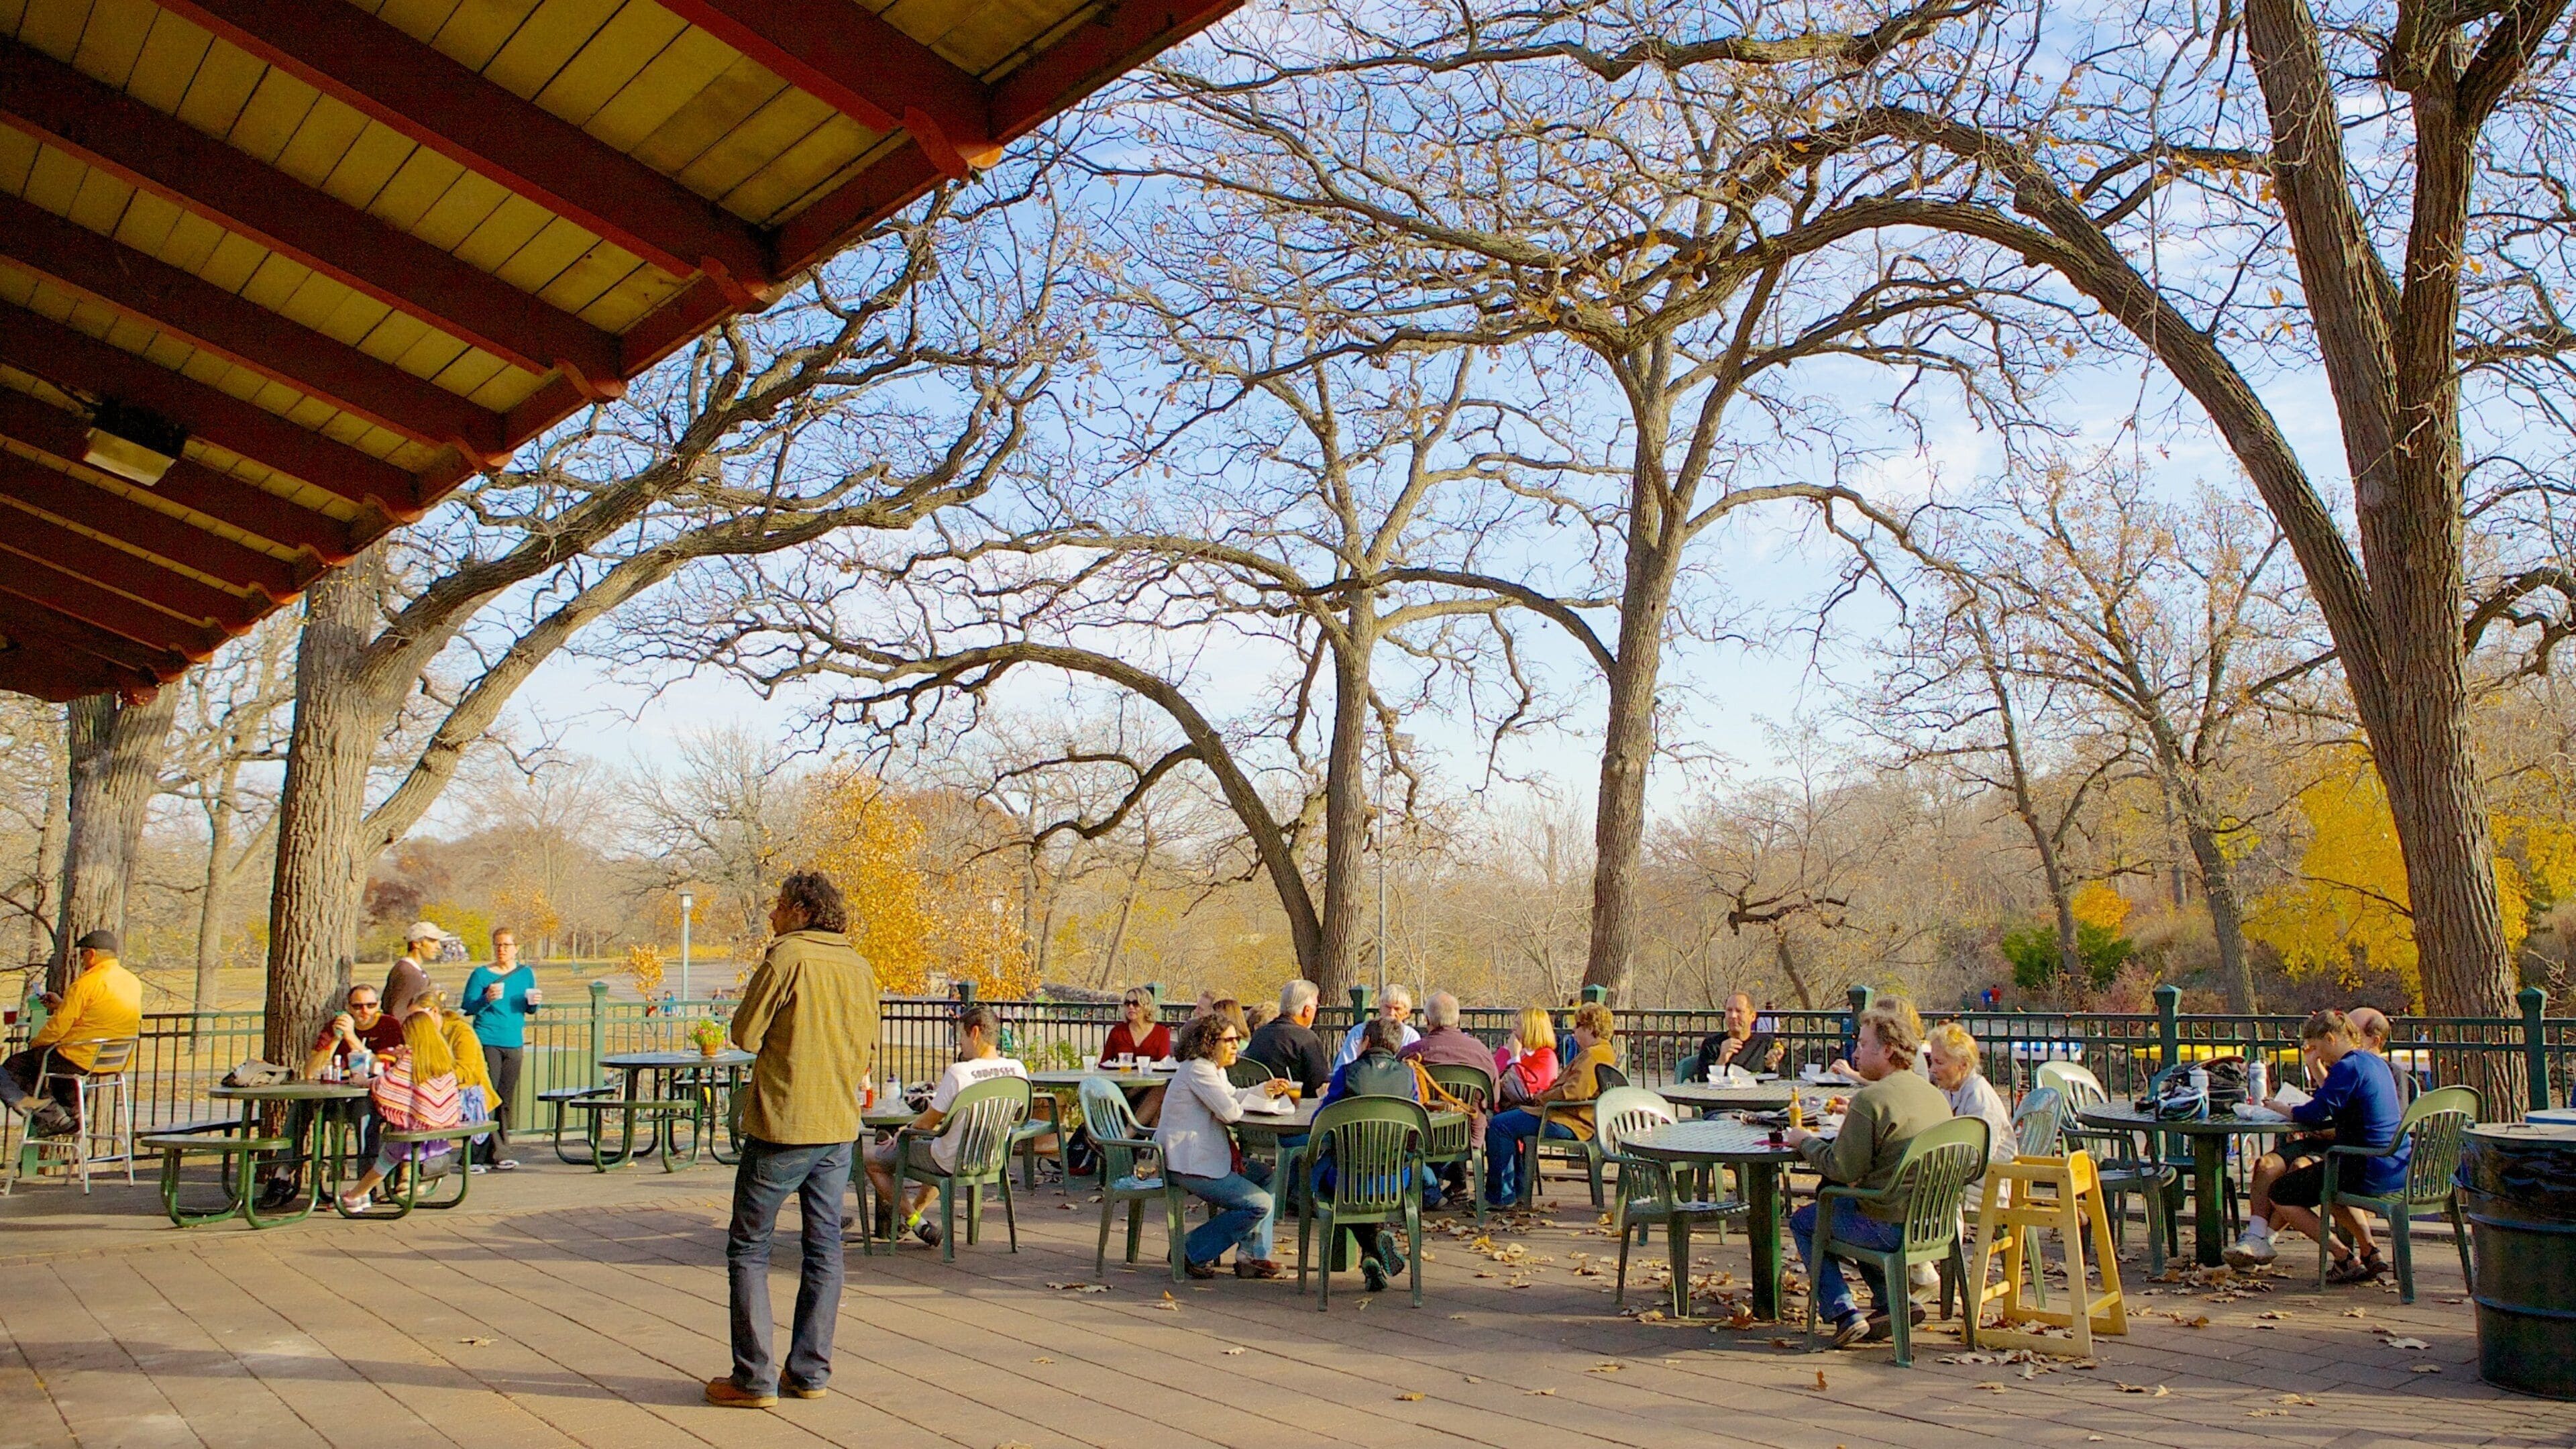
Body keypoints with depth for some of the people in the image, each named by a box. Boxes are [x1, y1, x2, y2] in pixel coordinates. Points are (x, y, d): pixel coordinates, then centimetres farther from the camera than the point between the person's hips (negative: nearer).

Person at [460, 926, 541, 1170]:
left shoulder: (526, 974, 11)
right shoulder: (481, 974, -1)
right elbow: (467, 1008, -3)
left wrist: (535, 1003, -4)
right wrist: (487, 999, -21)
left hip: (514, 1043, 4)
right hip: (487, 1042, -4)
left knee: (506, 1099, 7)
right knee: (487, 1097, -9)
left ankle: (495, 1152, 14)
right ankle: (488, 1154, -6)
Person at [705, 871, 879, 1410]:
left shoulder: (786, 957, -11)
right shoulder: (859, 967, 8)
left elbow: (745, 1035, -7)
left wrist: (756, 988, 7)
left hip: (783, 1126, -6)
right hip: (840, 1127, 6)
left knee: (749, 1248, 4)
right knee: (824, 1248, 11)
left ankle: (754, 1378, 3)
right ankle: (810, 1371, 15)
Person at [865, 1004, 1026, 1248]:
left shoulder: (958, 1072, -25)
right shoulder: (1017, 1069, -8)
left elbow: (927, 1122, -14)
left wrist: (902, 1134, 5)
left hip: (952, 1163, -7)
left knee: (870, 1157, 11)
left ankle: (916, 1222, 14)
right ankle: (914, 1208, 49)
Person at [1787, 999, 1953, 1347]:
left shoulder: (1871, 1099, -19)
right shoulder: (1935, 1095, 7)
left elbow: (1843, 1169, -17)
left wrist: (1806, 1141, -1)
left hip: (1892, 1228, -8)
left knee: (1803, 1221, 13)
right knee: (1839, 1201, 31)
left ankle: (1843, 1313, 6)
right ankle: (1893, 1299, 23)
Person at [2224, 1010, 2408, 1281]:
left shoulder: (2349, 1067, -15)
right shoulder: (2376, 1063, 14)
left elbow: (2316, 1113, -15)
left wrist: (2281, 1108, 3)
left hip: (2370, 1172, -10)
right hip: (2394, 1169, 10)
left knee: (2279, 1195, 0)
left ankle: (2348, 1261, 2)